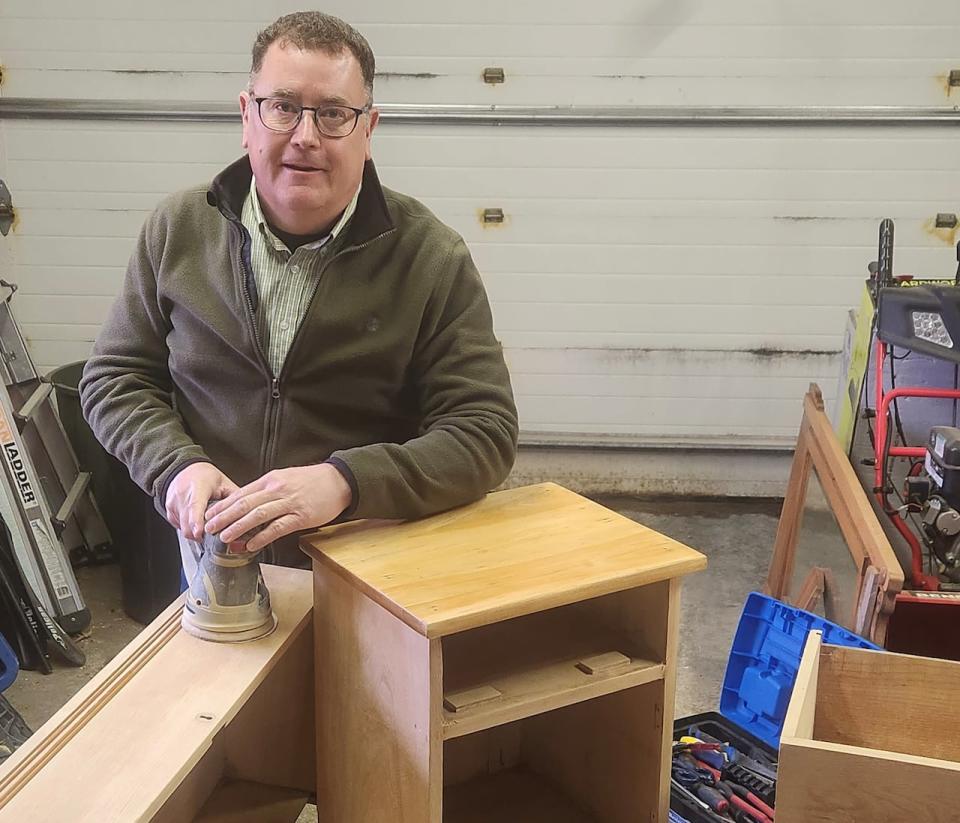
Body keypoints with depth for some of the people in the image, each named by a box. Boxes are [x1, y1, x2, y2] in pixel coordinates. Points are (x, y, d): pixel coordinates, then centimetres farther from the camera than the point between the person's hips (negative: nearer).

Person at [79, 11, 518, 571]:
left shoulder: (433, 258, -7)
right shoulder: (178, 229, 2)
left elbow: (485, 433, -11)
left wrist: (343, 483, -26)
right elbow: (115, 378, 9)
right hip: (215, 564, 3)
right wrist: (177, 464, -12)